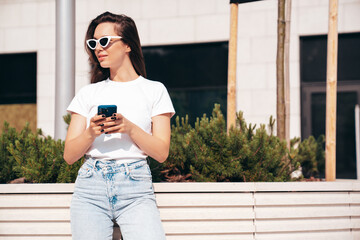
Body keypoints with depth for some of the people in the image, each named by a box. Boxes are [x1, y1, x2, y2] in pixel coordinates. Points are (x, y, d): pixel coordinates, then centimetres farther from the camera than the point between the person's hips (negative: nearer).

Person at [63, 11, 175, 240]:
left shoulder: (154, 90, 9)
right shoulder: (88, 93, 14)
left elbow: (162, 152, 2)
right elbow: (69, 155, 8)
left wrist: (130, 128, -14)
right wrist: (90, 133, -12)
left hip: (136, 187, -2)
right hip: (91, 184, 2)